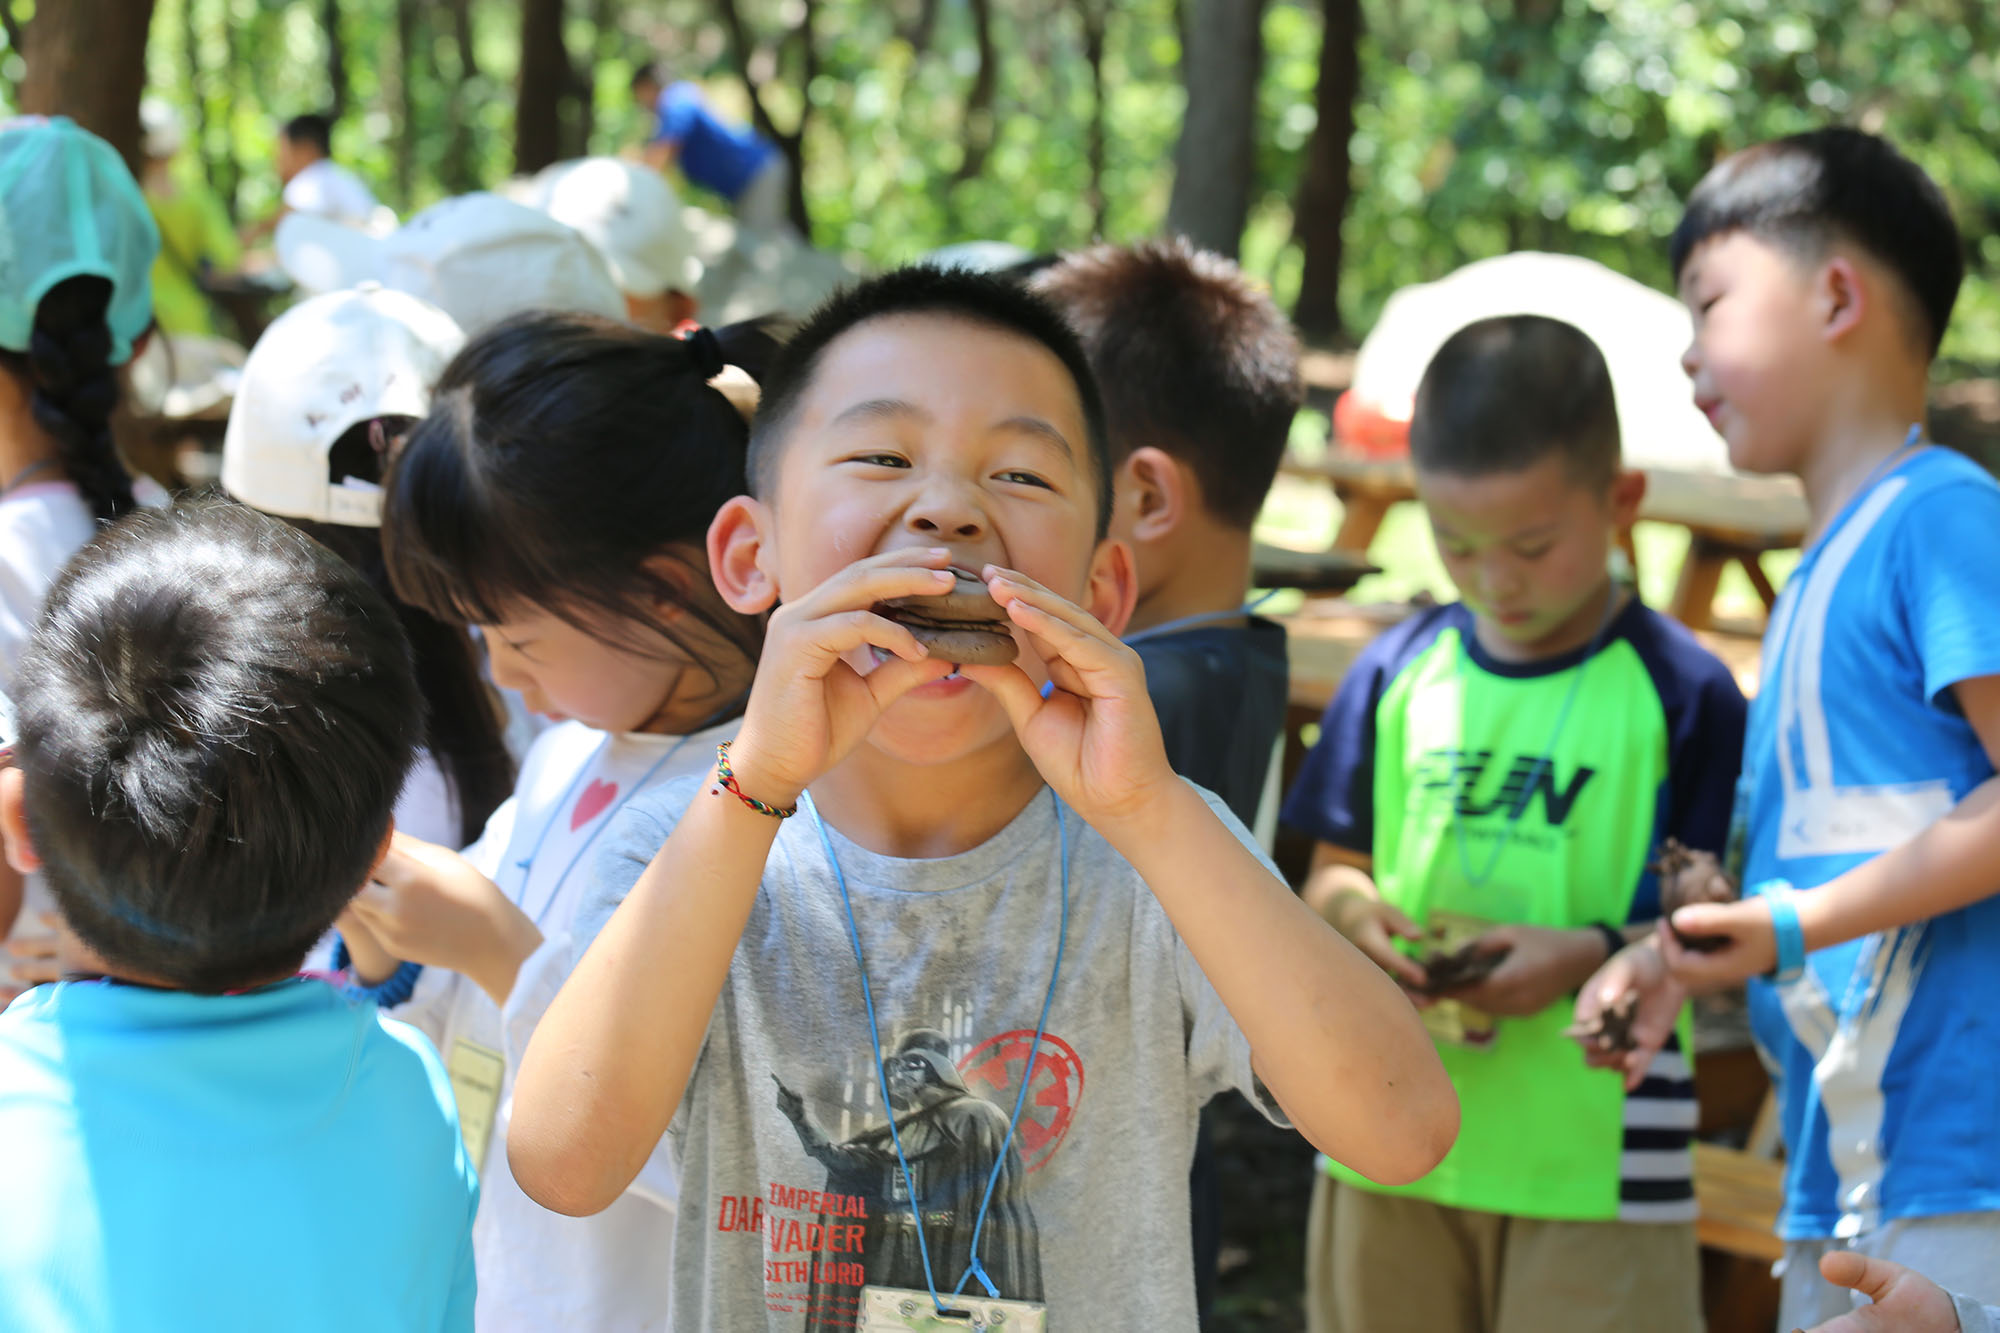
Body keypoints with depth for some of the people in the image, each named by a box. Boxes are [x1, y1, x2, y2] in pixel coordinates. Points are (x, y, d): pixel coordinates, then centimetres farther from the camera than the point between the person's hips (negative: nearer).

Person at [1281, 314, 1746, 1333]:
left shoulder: (1681, 694, -6)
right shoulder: (1397, 673, 6)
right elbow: (1333, 867, 12)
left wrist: (1593, 953, -22)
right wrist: (1354, 913, -10)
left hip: (1595, 1150, -4)